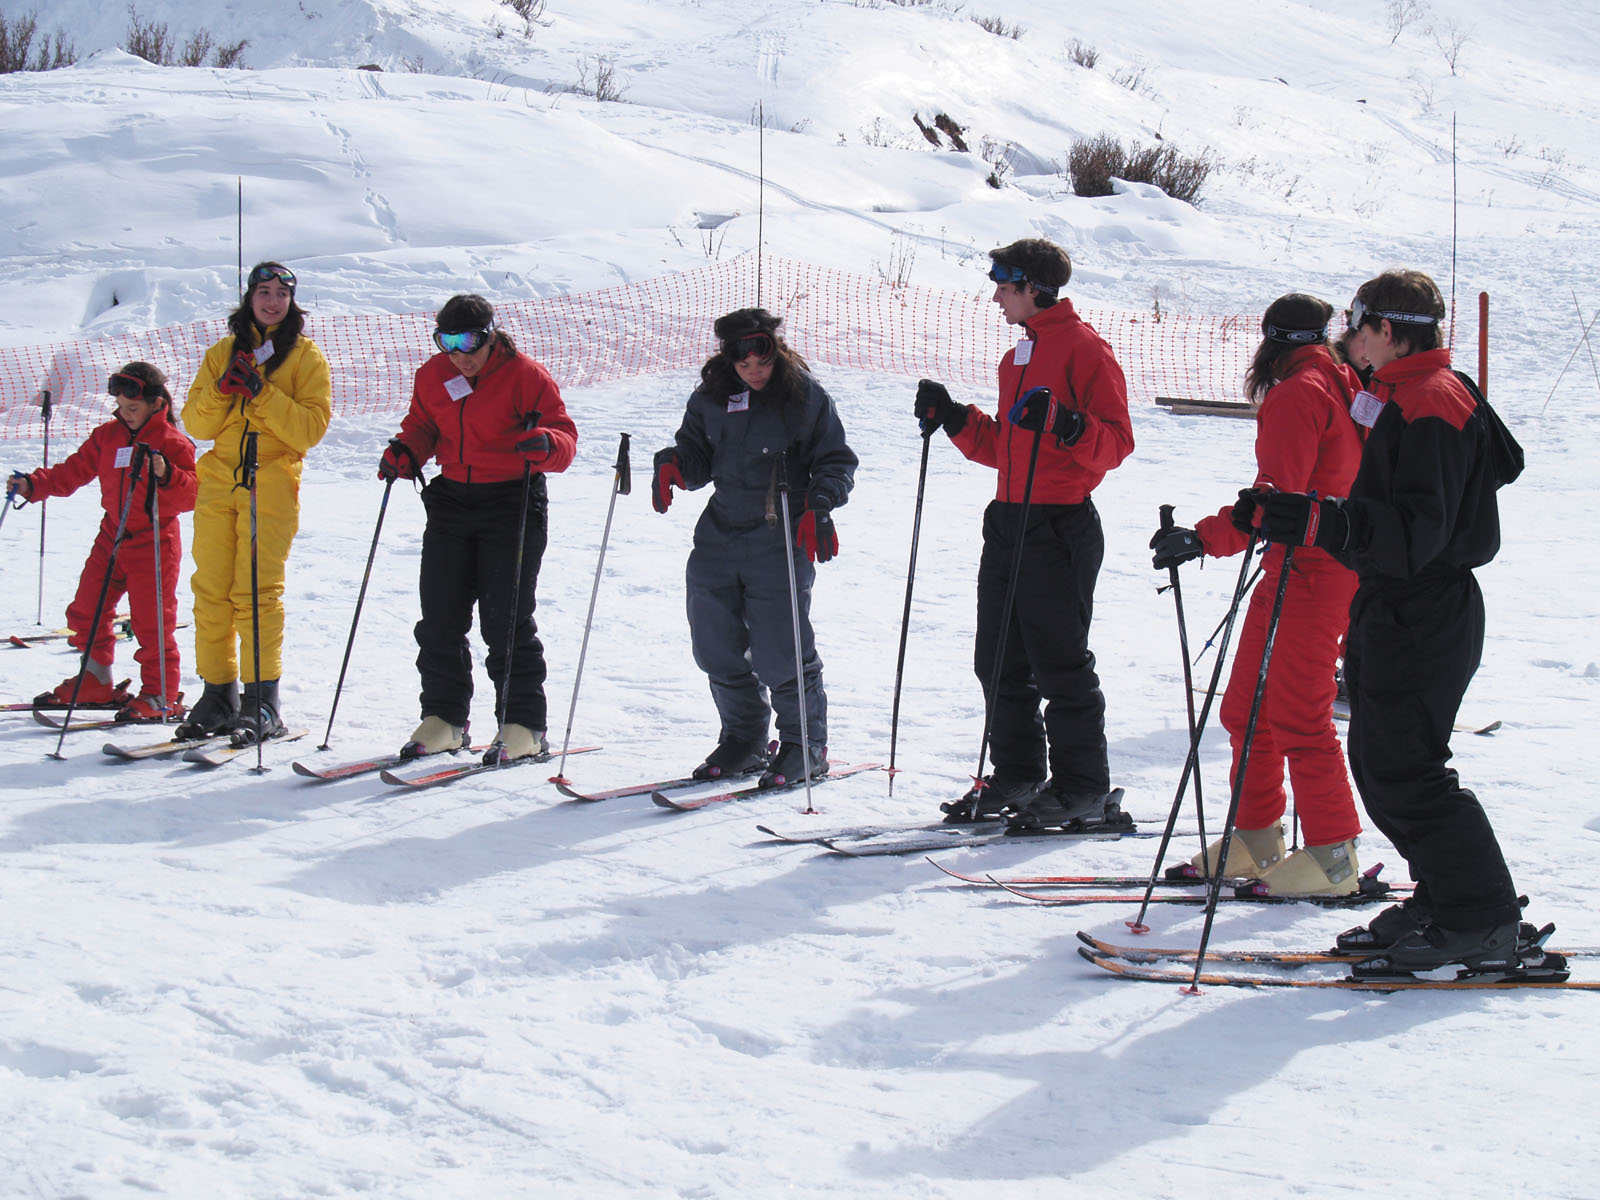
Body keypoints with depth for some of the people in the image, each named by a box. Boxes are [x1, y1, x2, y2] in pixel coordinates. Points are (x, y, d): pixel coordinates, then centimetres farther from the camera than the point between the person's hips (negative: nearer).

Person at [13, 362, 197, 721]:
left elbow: (191, 494, -16)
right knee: (87, 611, 10)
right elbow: (74, 471, 12)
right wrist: (33, 485, 1)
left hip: (154, 542, -7)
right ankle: (95, 682, 24)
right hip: (112, 539, 7)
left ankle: (160, 694, 4)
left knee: (151, 621, -6)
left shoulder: (172, 443, -10)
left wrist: (167, 476, -34)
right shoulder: (107, 436, 8)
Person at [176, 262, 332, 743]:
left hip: (272, 482, -4)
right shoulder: (222, 353, 17)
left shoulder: (306, 357, 6)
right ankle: (217, 696, 6)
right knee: (211, 590, -1)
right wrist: (222, 389, -9)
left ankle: (262, 703, -10)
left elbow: (310, 428, -6)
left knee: (258, 591, -12)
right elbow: (195, 423, 10)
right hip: (219, 478, 4)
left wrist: (261, 392, -15)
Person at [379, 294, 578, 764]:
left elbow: (564, 435, -8)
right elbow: (423, 426, 20)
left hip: (513, 504, -5)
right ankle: (443, 717, 16)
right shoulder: (432, 377, 6)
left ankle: (524, 725, 2)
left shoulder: (524, 376, -8)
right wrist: (404, 453, -1)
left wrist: (545, 444, -31)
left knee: (507, 619, -5)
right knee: (440, 617, 5)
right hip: (451, 502, 5)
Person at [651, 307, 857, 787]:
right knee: (716, 647, 9)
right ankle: (743, 739, 26)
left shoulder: (806, 396, -7)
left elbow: (837, 462, -3)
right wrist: (674, 464, -7)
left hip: (780, 538, -5)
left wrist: (820, 507, -19)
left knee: (779, 652, -7)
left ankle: (805, 746, 11)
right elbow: (698, 455, 15)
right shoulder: (711, 397, 6)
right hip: (720, 534, 5)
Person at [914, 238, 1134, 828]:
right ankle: (1017, 775, 19)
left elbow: (1116, 442, -15)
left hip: (1060, 527, -9)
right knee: (998, 661, 10)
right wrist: (955, 419, 14)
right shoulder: (1018, 357, 20)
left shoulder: (1084, 348, -8)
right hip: (1009, 522, 9)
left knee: (1060, 663, -4)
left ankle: (1083, 787, 3)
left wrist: (1064, 423, -30)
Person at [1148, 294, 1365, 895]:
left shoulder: (1297, 395, -13)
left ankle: (1333, 857, -3)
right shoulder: (1343, 388, 15)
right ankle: (1256, 841, 20)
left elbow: (1277, 497, -22)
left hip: (1305, 576, -10)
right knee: (1246, 709, 14)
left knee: (1297, 716, -6)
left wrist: (1204, 538, -26)